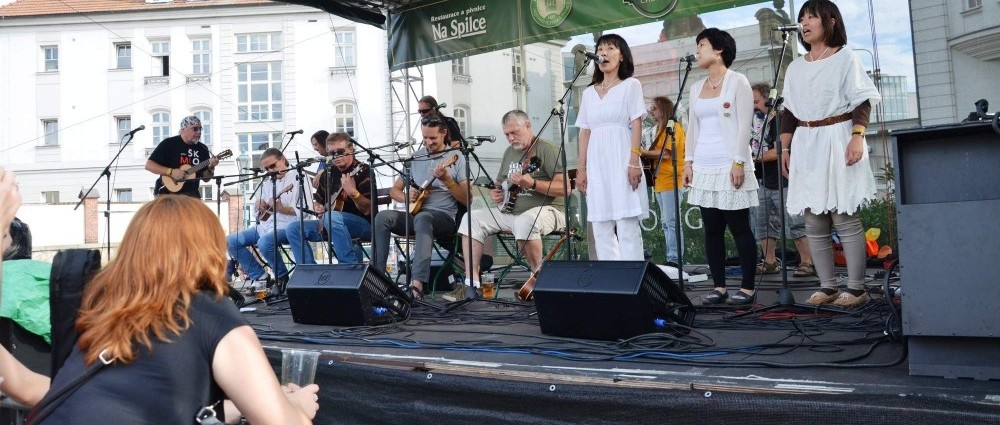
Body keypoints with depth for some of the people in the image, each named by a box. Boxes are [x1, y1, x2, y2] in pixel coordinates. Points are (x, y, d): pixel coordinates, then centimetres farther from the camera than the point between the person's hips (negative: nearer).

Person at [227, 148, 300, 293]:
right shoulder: (267, 181, 18)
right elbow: (258, 204, 25)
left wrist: (281, 208, -31)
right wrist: (259, 204, 1)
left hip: (287, 226, -9)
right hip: (265, 225, 9)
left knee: (264, 242, -36)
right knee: (231, 241, 0)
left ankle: (283, 279, -11)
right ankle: (260, 277, 2)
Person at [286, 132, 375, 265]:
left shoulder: (363, 171, -10)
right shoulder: (328, 173, 10)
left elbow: (367, 210, -20)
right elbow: (318, 200, 25)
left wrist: (352, 192, -36)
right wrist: (317, 207, 2)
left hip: (363, 224, -7)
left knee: (332, 217, -37)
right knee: (293, 228, -4)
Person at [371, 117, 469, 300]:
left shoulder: (456, 158, 2)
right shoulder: (415, 157, 14)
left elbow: (467, 200, -5)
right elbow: (394, 190, 17)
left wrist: (446, 180, -19)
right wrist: (406, 197, -6)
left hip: (444, 217, -4)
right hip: (414, 213, 4)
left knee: (422, 218, -39)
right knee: (383, 217, -24)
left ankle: (417, 283, -50)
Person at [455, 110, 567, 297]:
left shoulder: (547, 149, -7)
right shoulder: (510, 152, 17)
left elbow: (564, 187, -18)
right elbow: (499, 182, 29)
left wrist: (532, 184, -29)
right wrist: (495, 193, 5)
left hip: (547, 209, -8)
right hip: (510, 210, 8)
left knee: (525, 221, -40)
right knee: (473, 218, -5)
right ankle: (472, 282, -7)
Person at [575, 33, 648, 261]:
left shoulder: (631, 85, 6)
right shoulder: (589, 92, 18)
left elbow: (636, 125, -2)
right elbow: (585, 132, 15)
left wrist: (634, 162, -13)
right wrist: (581, 169, 8)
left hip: (621, 161, -4)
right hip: (596, 164, 4)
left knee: (627, 228, -7)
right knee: (600, 229, 2)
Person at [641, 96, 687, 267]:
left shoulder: (673, 127, -7)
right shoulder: (661, 129, 21)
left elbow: (666, 154, -17)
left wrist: (643, 152, -10)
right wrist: (646, 154, 2)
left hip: (670, 181, -10)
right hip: (660, 182, 10)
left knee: (671, 221, -10)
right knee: (665, 222, 10)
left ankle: (674, 259, -9)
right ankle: (670, 258, 14)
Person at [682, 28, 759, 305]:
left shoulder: (737, 82, 0)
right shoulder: (696, 88, 17)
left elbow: (744, 126, -7)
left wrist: (739, 162, -15)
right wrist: (688, 161, 9)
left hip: (730, 167, -6)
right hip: (704, 168, 6)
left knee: (740, 228, -4)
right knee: (712, 229, 5)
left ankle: (747, 288, 2)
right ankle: (719, 287, 11)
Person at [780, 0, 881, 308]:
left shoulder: (845, 58, 2)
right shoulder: (795, 67, 17)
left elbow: (862, 101, -4)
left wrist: (857, 136, -17)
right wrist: (786, 148, 9)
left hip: (837, 141, -5)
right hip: (806, 146, 5)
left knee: (845, 219, -7)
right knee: (814, 223, 3)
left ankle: (856, 289, 0)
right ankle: (828, 287, 10)